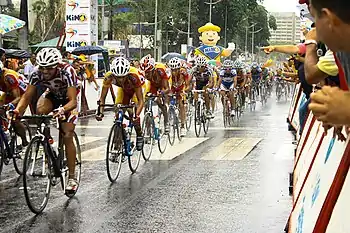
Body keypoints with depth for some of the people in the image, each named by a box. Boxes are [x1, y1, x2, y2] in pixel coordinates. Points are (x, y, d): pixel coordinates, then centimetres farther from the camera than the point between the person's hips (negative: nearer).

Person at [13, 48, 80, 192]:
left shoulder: (67, 72, -36)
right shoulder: (37, 73, -27)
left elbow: (73, 101, -40)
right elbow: (27, 96, -24)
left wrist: (62, 110, -60)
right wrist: (17, 110, -43)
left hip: (68, 100, -3)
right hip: (52, 95, 3)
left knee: (67, 137, -12)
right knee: (40, 111, -31)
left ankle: (72, 177, -2)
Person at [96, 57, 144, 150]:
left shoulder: (134, 76, -43)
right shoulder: (109, 77, -36)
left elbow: (141, 100, -40)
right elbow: (102, 98, -27)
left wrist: (136, 115, -55)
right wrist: (100, 112, -42)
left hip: (135, 90, -3)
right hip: (122, 89, 3)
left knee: (133, 114, -21)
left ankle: (139, 136, 2)